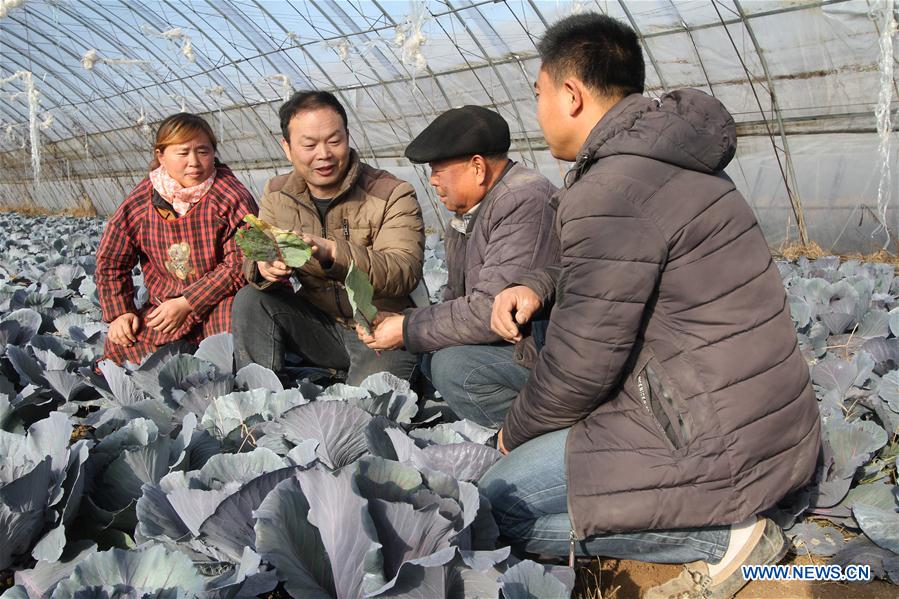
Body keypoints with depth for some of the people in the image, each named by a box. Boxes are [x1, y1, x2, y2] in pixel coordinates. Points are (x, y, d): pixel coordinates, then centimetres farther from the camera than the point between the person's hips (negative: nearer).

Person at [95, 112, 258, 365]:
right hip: (164, 304, 4)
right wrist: (119, 312, -2)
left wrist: (186, 303, -20)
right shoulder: (137, 204, -2)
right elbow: (110, 262, 10)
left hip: (221, 300, -4)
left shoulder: (233, 197, -15)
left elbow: (241, 264, -19)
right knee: (118, 347, -14)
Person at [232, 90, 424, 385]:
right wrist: (264, 266, -27)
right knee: (251, 300, -16)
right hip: (319, 325, 5)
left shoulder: (393, 195, -12)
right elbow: (252, 259, 1)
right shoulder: (276, 195, 4)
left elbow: (405, 272, -24)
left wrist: (334, 253, -41)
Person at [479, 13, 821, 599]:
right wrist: (538, 286, 7)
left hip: (723, 447, -9)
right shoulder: (672, 159, 9)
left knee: (503, 503, -4)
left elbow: (579, 368, -18)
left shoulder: (608, 193, -22)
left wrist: (515, 433, 1)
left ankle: (725, 534, -3)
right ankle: (732, 509, 12)